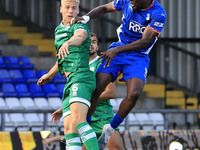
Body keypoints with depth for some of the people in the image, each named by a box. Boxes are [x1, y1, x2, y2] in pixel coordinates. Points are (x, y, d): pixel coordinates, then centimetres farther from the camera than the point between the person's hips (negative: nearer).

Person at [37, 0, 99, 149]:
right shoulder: (59, 30, 24)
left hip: (81, 77, -9)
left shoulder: (80, 26, -3)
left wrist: (68, 43, -51)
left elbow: (80, 37, -30)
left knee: (78, 121, -28)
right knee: (69, 128, -2)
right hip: (70, 82, 9)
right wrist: (50, 75, 50)